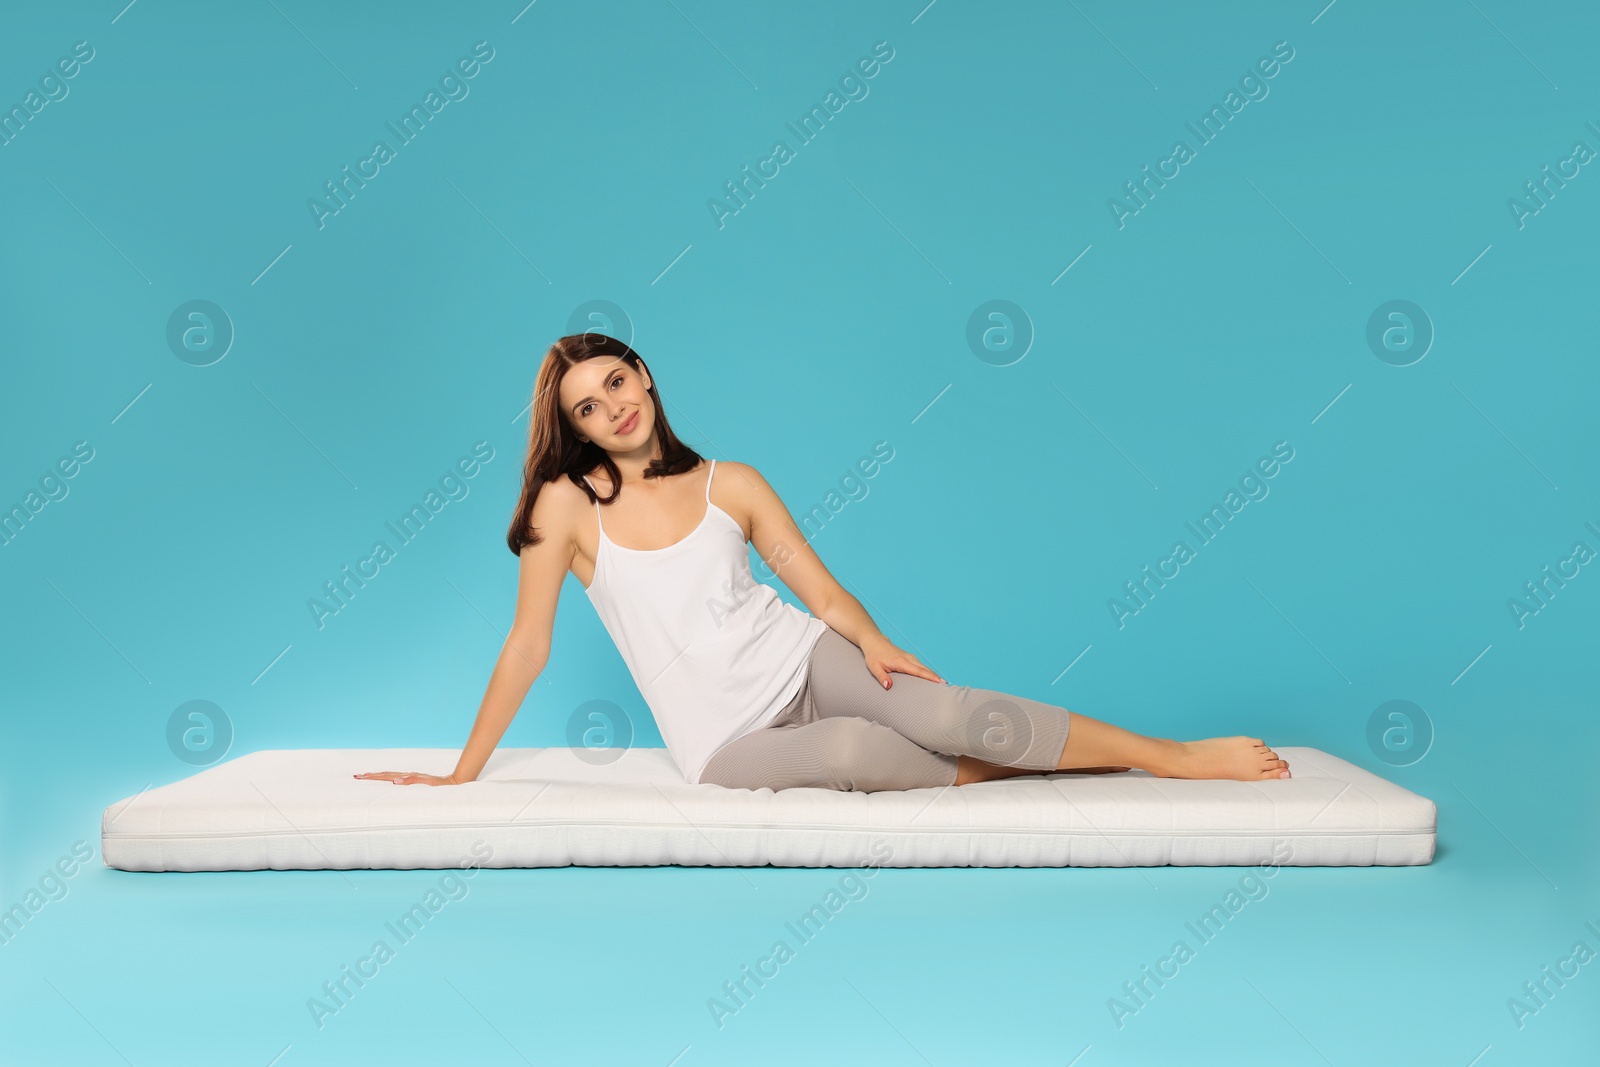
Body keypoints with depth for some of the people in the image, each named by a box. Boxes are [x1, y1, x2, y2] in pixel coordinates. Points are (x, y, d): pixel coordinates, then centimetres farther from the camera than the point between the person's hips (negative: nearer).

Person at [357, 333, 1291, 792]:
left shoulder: (733, 486, 1)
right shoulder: (569, 504, -5)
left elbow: (823, 591, 3)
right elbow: (528, 647, -2)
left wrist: (871, 641, -18)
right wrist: (462, 775, 0)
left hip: (800, 661, 2)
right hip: (726, 741, -1)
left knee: (956, 714, -22)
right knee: (857, 749, -33)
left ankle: (1180, 758, -11)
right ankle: (993, 774, -5)